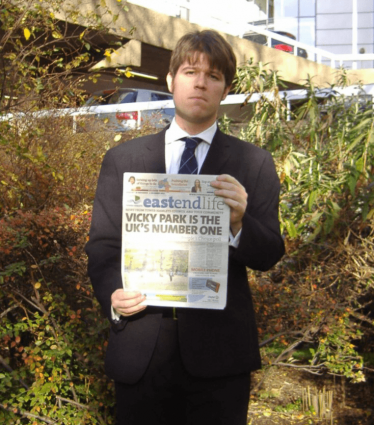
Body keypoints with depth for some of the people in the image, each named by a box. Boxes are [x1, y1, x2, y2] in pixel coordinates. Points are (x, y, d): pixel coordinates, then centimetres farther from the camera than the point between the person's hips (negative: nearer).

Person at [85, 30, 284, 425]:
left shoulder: (253, 163, 3)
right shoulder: (121, 160, 6)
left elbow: (269, 255, -1)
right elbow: (102, 245, 6)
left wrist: (238, 223, -22)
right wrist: (112, 297, -13)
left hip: (219, 351, 0)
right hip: (139, 349, 1)